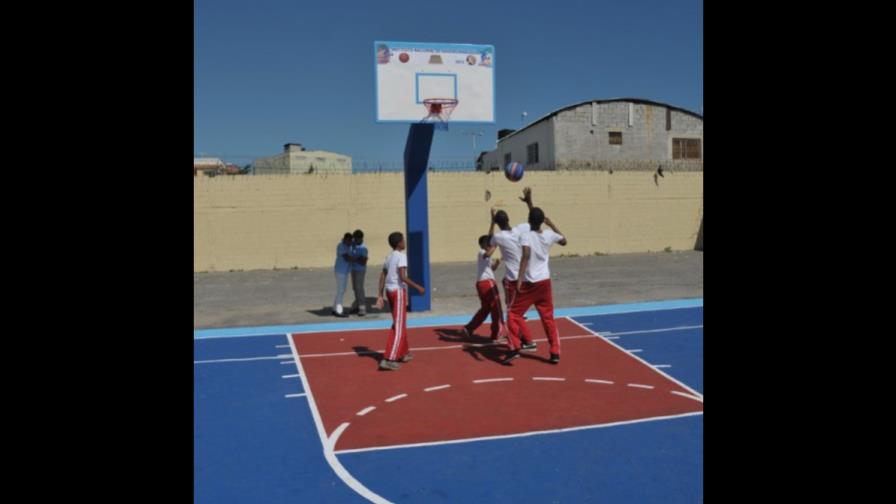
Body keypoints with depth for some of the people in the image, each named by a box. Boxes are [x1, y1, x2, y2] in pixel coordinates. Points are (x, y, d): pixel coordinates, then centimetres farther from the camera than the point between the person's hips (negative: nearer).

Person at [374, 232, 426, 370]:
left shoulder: (388, 257, 13)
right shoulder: (401, 256, -12)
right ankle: (388, 359, -11)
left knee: (401, 323, 21)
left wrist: (380, 295, 15)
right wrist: (418, 287, -15)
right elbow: (402, 277, -21)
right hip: (399, 291, -9)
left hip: (389, 290, 9)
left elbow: (382, 277, 13)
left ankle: (404, 353, 31)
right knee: (398, 326, -6)